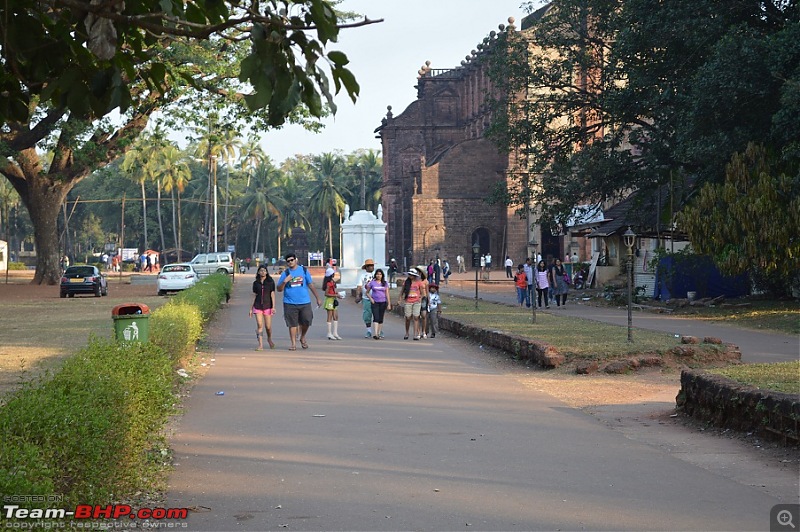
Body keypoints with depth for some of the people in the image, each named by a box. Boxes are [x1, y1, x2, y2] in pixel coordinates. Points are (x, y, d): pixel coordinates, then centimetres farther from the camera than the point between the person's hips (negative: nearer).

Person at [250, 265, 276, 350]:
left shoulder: (271, 282, 1)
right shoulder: (256, 283, 8)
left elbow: (272, 294, -2)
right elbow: (254, 296, 13)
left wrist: (273, 306, -10)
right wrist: (251, 308, 13)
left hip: (267, 305, -1)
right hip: (257, 306, 2)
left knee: (268, 326, 1)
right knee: (259, 325, -9)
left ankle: (269, 339, 31)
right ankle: (261, 345, -10)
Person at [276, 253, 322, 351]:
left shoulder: (304, 270, 7)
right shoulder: (285, 273, 5)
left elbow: (311, 285, 11)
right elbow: (279, 289, 6)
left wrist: (318, 298, 9)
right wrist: (285, 281, -13)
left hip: (305, 302, 1)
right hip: (290, 303, -1)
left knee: (306, 322, 3)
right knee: (292, 324, 0)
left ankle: (302, 338, 28)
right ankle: (294, 344, 7)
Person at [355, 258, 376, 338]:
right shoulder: (363, 276, 8)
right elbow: (359, 287, 4)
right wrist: (357, 296, -9)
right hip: (366, 299, 1)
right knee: (367, 316, 4)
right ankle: (369, 331, 14)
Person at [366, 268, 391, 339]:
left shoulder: (385, 283, 7)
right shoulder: (372, 283, 3)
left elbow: (387, 294, 7)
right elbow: (367, 292, 10)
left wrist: (389, 304, 2)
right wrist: (371, 299, -6)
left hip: (383, 302, 2)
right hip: (375, 302, -2)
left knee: (381, 319, 6)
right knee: (376, 318, -15)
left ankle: (379, 334, 13)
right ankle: (375, 334, -24)